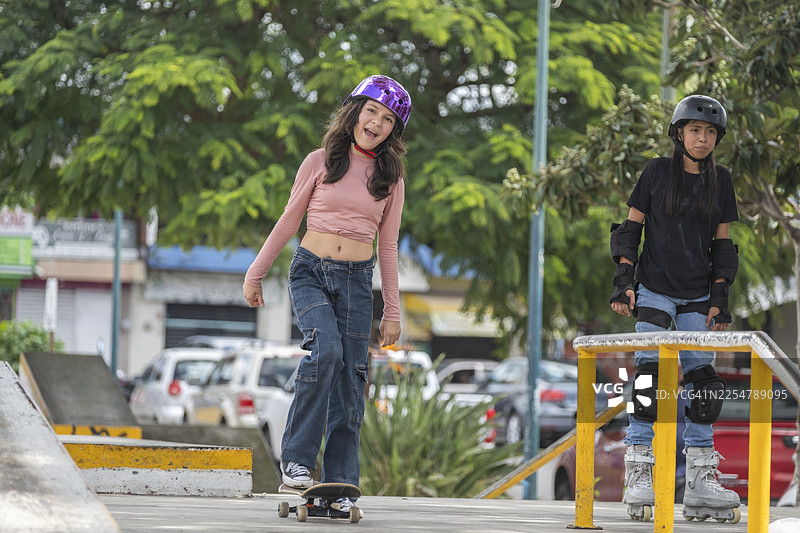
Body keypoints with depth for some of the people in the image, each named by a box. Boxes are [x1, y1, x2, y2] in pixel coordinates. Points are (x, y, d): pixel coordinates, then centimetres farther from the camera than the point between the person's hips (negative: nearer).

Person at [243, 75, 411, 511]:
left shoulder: (390, 179, 9)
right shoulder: (321, 162, 3)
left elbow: (387, 247, 14)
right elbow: (289, 221, 10)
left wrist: (392, 312, 12)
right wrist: (256, 273, 10)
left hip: (356, 281, 2)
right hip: (311, 272, -2)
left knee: (349, 380, -3)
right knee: (326, 348, -28)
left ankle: (340, 485, 3)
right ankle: (296, 457, -20)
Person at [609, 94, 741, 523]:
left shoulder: (720, 181, 8)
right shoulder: (657, 172, 0)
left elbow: (722, 243, 11)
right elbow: (631, 227, 3)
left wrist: (720, 297, 3)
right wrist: (624, 281, -6)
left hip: (698, 298, 3)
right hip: (654, 290, -3)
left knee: (702, 383, -1)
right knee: (651, 378, -12)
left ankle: (700, 486, 2)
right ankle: (639, 478, -9)